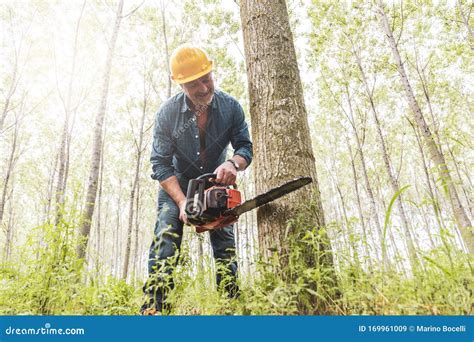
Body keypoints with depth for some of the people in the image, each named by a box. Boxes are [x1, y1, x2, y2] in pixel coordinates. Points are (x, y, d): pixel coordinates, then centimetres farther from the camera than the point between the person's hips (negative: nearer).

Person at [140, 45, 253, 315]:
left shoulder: (230, 106, -17)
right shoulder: (168, 113, -20)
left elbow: (245, 147, -14)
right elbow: (160, 163, -20)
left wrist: (233, 163, -39)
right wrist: (182, 202, -32)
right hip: (177, 185, -1)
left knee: (225, 243, -3)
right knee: (166, 238, -18)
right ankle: (154, 307, -19)